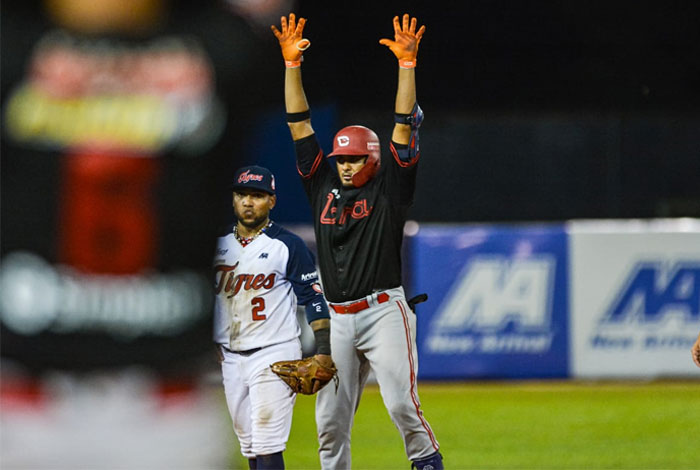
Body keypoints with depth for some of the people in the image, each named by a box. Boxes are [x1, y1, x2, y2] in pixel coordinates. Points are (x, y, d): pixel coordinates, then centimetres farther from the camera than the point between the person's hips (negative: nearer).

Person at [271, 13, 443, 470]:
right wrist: (292, 64, 5)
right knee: (330, 420, 3)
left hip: (384, 312, -4)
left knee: (401, 403, -15)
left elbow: (406, 126, -5)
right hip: (338, 320, 4)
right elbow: (300, 125, 11)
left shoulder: (389, 189, 3)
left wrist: (407, 64, -13)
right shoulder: (324, 187, 12)